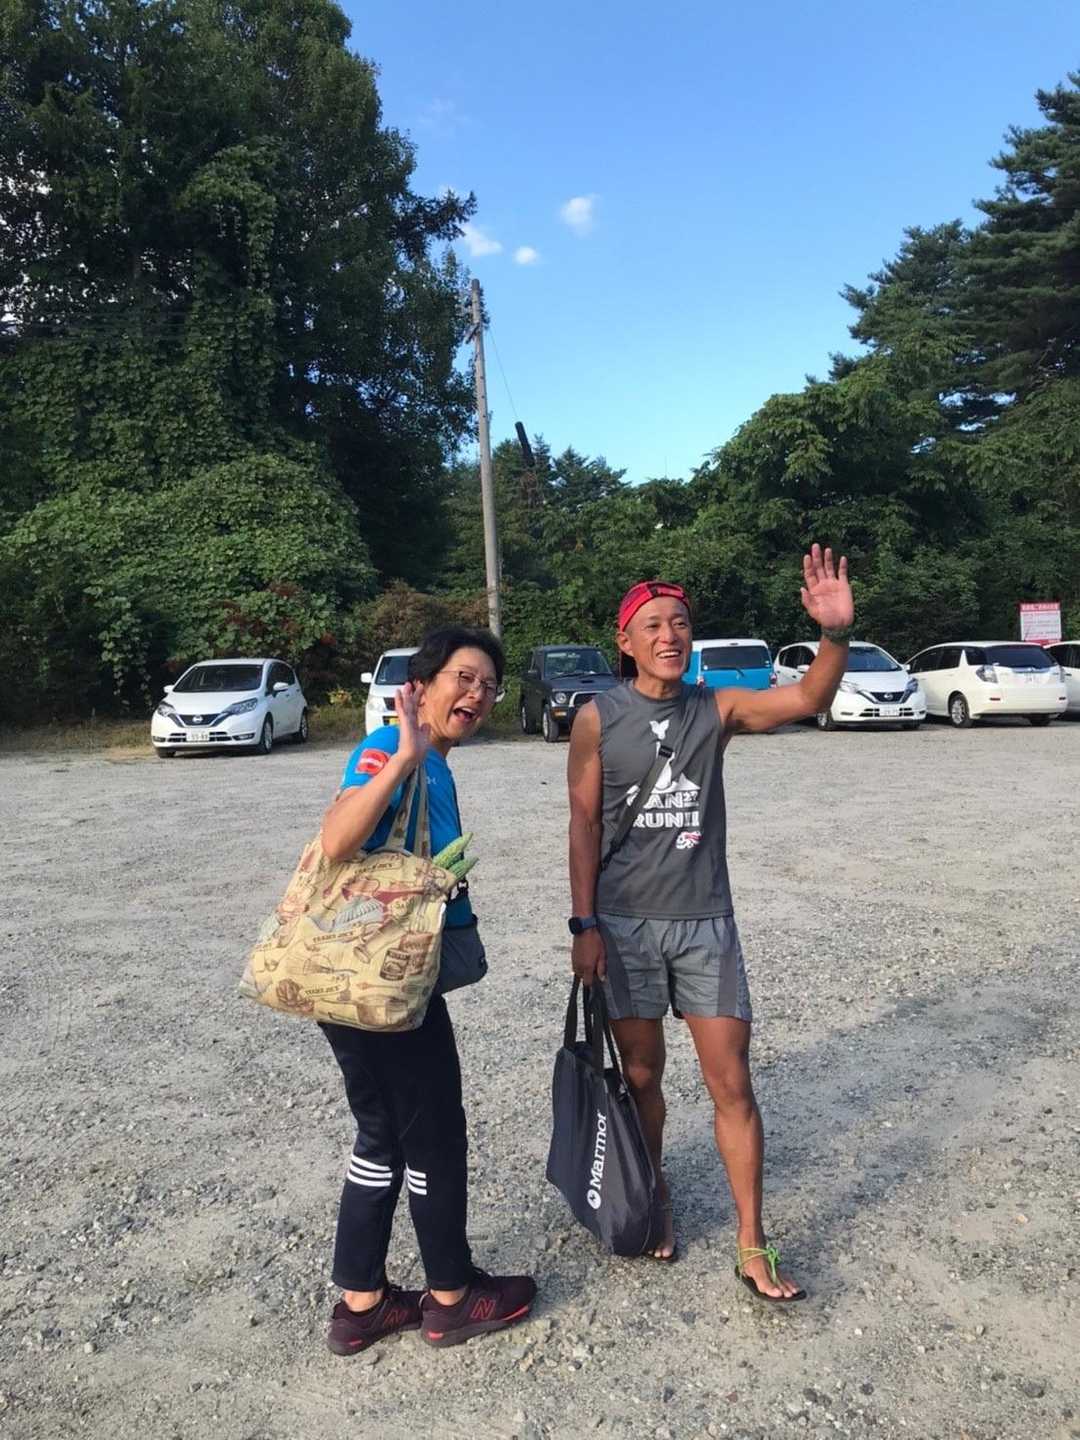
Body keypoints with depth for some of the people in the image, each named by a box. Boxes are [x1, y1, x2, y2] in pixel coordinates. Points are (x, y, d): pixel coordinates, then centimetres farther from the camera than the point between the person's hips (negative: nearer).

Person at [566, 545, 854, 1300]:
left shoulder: (717, 708, -1)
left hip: (707, 923, 1)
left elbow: (809, 699, -16)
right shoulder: (599, 718, -5)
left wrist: (837, 633, -35)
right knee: (641, 1076, 14)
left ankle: (753, 1247, 18)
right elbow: (584, 825, -4)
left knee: (733, 1085, 4)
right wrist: (584, 925, -7)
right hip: (624, 926, -1)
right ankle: (655, 1201, 38)